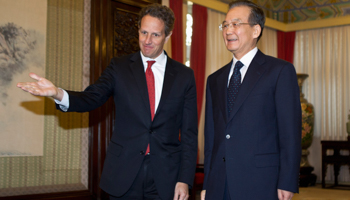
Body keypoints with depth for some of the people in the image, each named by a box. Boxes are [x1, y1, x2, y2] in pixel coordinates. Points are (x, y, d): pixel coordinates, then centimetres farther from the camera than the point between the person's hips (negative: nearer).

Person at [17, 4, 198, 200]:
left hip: (165, 179, 0)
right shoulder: (120, 67, 4)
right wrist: (58, 94, -30)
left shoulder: (184, 75, 3)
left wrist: (185, 180, -4)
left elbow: (189, 133, 2)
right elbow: (92, 98, -10)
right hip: (123, 176, 1)